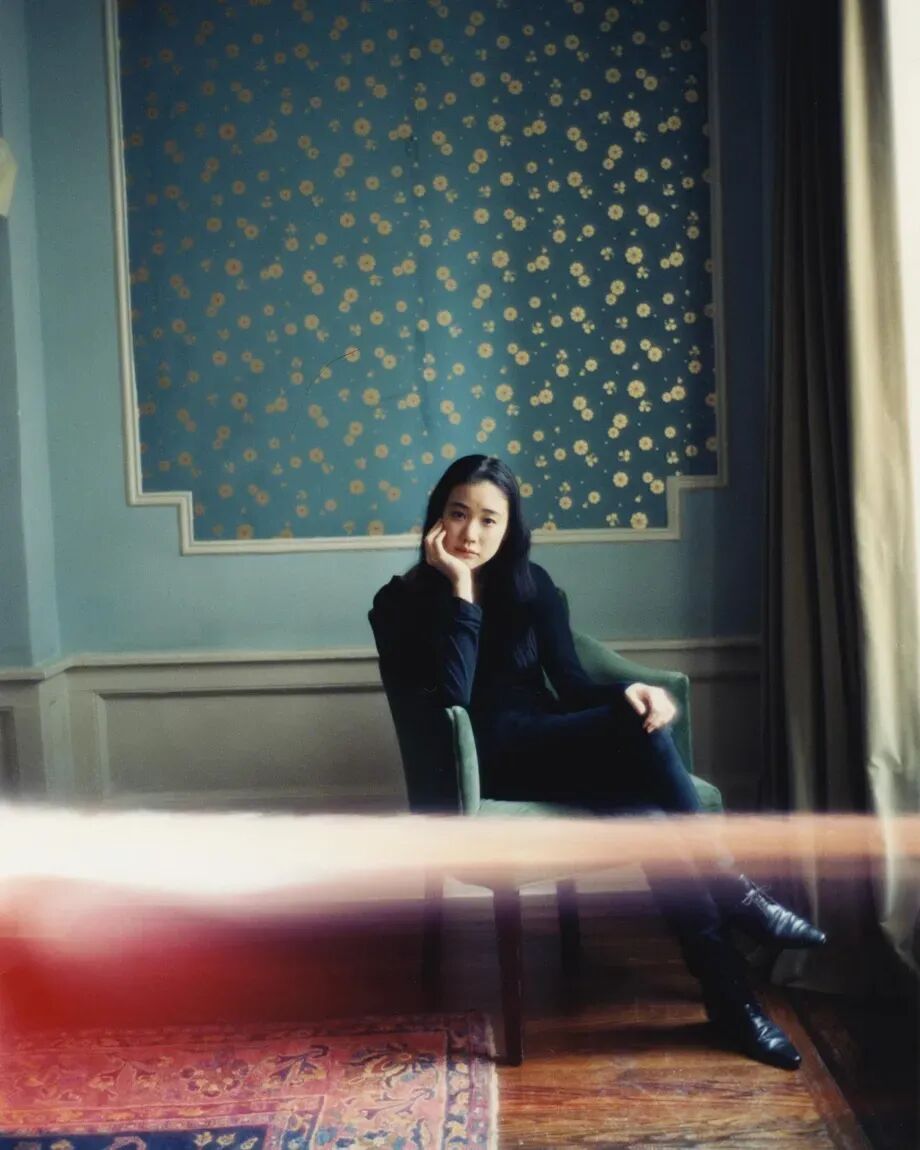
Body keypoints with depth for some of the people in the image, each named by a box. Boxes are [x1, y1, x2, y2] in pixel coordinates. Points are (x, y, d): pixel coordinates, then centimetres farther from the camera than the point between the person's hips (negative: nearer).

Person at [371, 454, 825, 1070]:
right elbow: (450, 698, -21)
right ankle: (734, 892, -19)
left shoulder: (531, 585, 7)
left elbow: (572, 686, 2)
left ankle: (727, 989, -22)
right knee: (638, 730, -30)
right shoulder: (402, 602, -6)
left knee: (646, 811, -31)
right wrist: (459, 589, -22)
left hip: (550, 751, 5)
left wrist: (626, 691, -21)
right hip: (484, 765, -4)